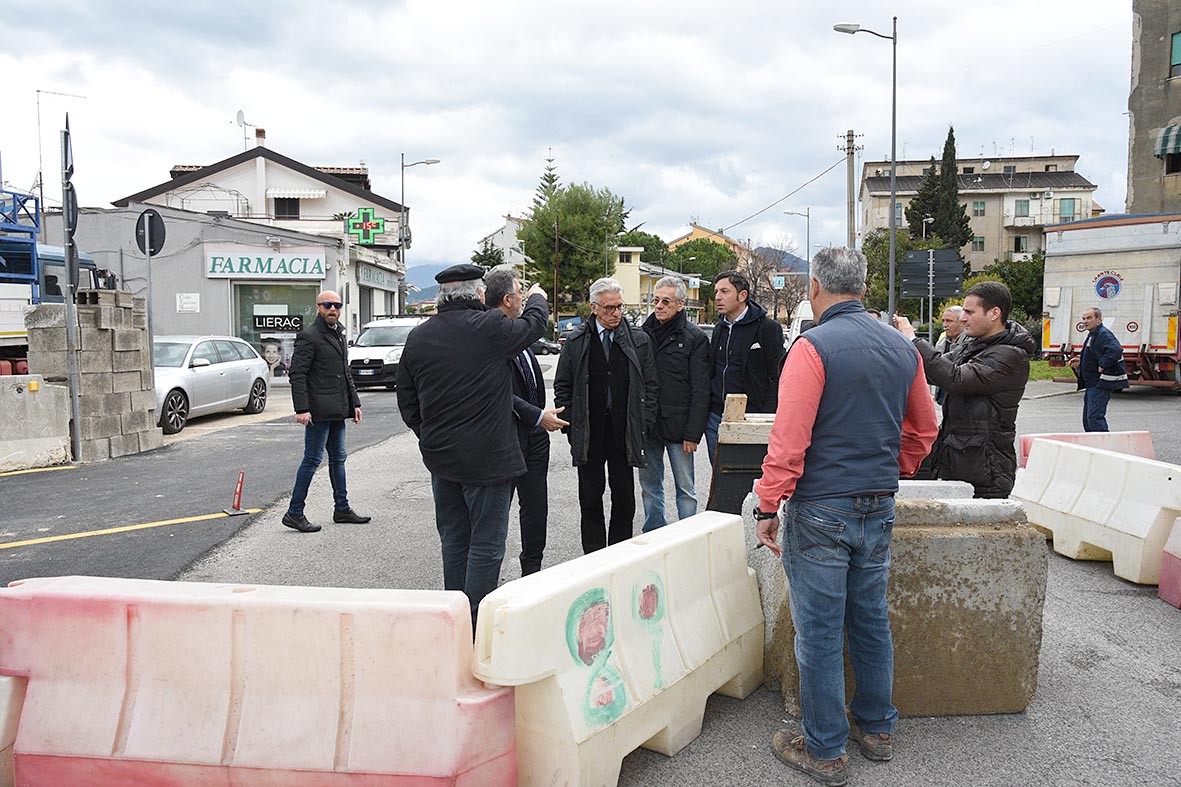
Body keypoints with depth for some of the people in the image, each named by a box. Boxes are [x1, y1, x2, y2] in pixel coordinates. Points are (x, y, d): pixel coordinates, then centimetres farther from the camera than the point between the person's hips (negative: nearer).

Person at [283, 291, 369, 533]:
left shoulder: (339, 334, 17)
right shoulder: (309, 337, -10)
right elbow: (296, 374, -15)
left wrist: (354, 403, 16)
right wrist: (302, 409, -22)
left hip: (337, 411, 9)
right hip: (319, 411, -9)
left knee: (338, 458, 14)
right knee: (312, 459, -6)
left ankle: (342, 508, 22)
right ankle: (294, 513, 1)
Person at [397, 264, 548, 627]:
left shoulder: (418, 337, 5)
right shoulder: (490, 327, -13)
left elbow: (407, 402, 11)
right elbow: (533, 325, 7)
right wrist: (537, 298, 27)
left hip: (440, 456, 7)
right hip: (486, 455, -6)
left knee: (454, 540, 16)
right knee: (486, 543, 1)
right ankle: (476, 625, 3)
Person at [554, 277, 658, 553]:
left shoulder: (640, 340, 4)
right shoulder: (576, 341, 3)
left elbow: (650, 385, 6)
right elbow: (562, 386, 6)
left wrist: (645, 424, -1)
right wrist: (570, 425, -1)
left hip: (625, 434, 0)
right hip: (587, 434, 0)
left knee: (625, 499, 7)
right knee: (590, 498, 8)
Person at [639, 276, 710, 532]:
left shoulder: (695, 338, -5)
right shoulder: (643, 333, 8)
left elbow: (700, 391, -8)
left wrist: (693, 433, -12)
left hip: (677, 426, -4)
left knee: (685, 488, 3)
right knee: (649, 485, 13)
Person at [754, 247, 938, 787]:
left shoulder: (814, 347, -14)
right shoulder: (902, 349, 6)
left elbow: (789, 437, -19)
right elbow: (923, 429, 16)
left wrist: (768, 506, -12)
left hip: (820, 511, -6)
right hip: (879, 509, 7)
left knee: (819, 634, 4)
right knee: (871, 621, 19)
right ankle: (877, 728, 33)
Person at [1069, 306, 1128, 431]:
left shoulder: (1104, 334, -14)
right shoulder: (1092, 335, 19)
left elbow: (1116, 350, -33)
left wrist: (1103, 365, -25)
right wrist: (1079, 364, 12)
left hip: (1100, 384, -11)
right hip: (1092, 384, 11)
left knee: (1094, 416, -16)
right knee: (1087, 418, 14)